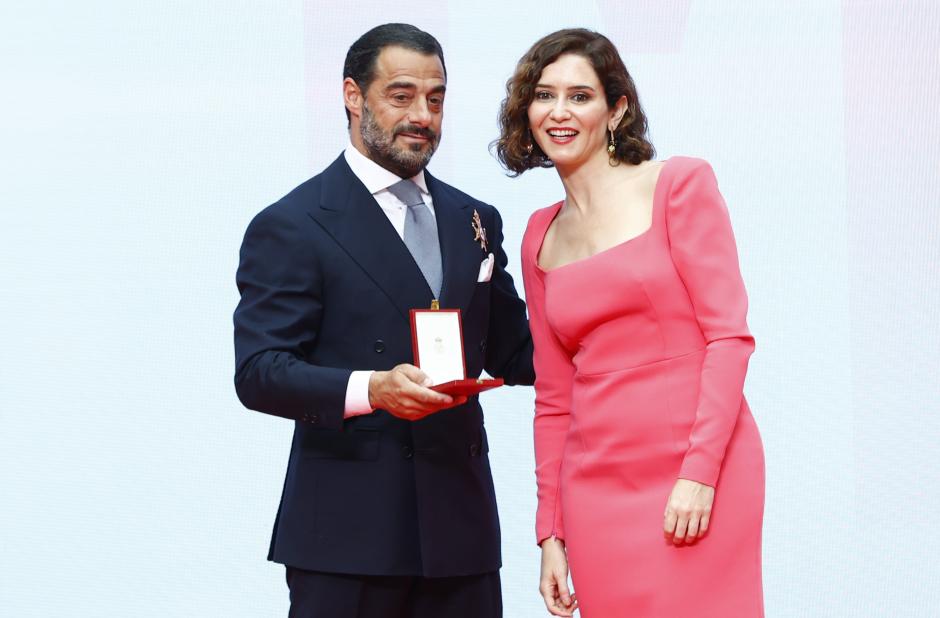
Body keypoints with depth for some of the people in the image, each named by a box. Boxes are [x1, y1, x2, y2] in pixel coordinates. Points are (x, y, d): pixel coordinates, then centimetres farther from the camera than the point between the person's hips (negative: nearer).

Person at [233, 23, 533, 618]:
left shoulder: (475, 221, 16)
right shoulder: (292, 227, -3)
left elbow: (509, 352, 19)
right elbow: (259, 373, -10)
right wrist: (371, 389, -26)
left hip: (460, 525, 5)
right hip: (346, 532, -5)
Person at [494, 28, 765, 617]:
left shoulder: (680, 184, 0)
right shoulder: (542, 236, 14)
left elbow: (730, 333, -7)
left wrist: (700, 472, -15)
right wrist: (550, 531, 12)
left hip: (698, 483, -4)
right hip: (596, 490, 4)